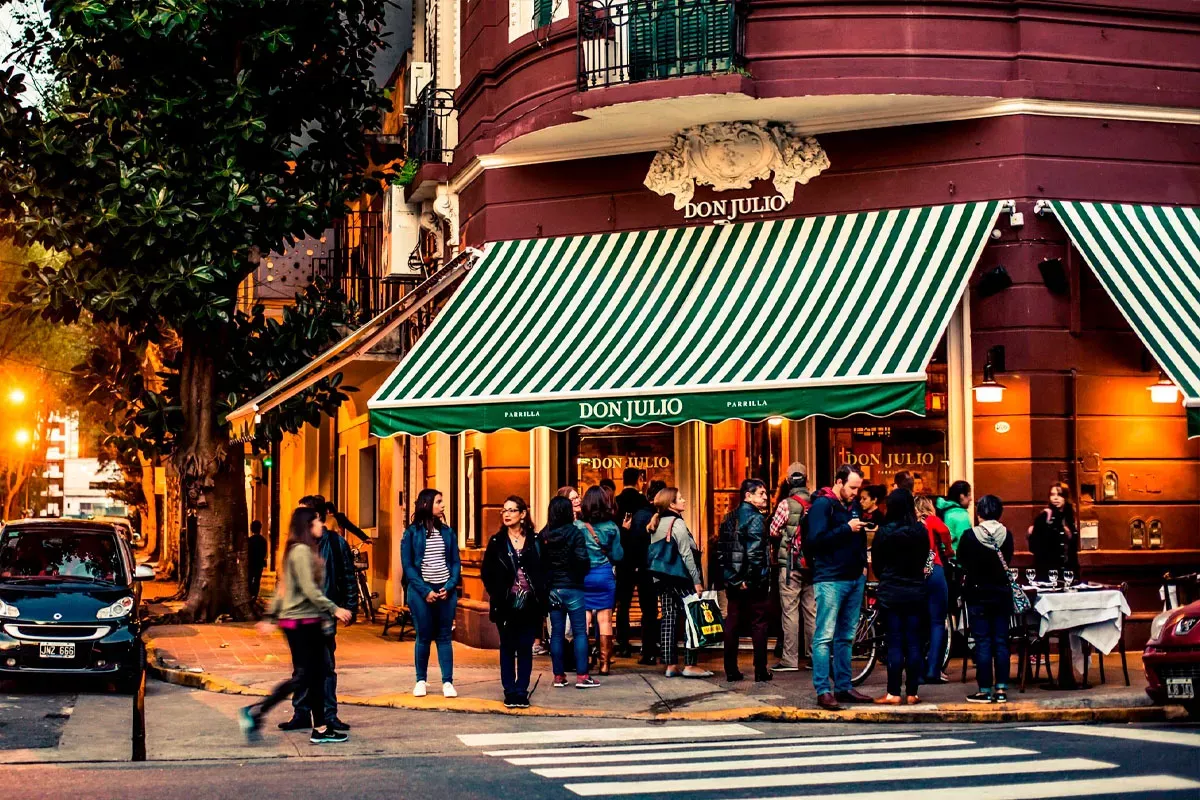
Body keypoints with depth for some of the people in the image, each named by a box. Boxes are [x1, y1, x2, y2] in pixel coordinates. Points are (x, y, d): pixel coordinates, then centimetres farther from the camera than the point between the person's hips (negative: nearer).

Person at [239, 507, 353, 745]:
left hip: (308, 621, 10)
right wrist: (334, 609, -18)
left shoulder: (300, 551, 16)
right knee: (302, 677, -8)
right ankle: (255, 712, -5)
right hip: (301, 621, -10)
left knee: (317, 676, 9)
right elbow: (309, 589, -20)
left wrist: (270, 616, 20)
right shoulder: (302, 551, -14)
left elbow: (282, 588, 19)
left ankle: (321, 729, 12)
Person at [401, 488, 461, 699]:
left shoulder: (447, 532, 8)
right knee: (423, 637, 4)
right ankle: (421, 680, 16)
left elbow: (455, 562, 8)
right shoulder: (412, 533, -1)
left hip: (446, 591, 2)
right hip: (422, 592, -2)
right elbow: (408, 566, -4)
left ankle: (448, 681, 6)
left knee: (444, 637, 3)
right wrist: (425, 591, -13)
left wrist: (449, 587, -8)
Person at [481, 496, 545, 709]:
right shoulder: (497, 542, 3)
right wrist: (496, 593, -4)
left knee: (525, 649, 4)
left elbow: (544, 570, 5)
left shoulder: (535, 541, 4)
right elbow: (487, 573, 4)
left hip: (530, 605, 0)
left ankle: (522, 692, 9)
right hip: (506, 605, 0)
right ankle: (510, 693, 9)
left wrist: (541, 595, -3)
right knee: (507, 649, 5)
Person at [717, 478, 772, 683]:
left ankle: (731, 671, 11)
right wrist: (750, 579, -15)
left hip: (734, 581, 7)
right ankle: (760, 671, 3)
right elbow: (755, 552, -22)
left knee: (732, 623, 9)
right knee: (758, 624, 2)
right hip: (753, 583, -7)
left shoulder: (730, 518, 12)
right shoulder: (755, 518, -12)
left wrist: (732, 577, 9)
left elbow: (721, 549, 10)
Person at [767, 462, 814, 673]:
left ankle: (790, 659, -4)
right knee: (811, 609, 11)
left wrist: (776, 545, 13)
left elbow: (773, 532, -7)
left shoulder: (786, 504, -10)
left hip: (790, 563, -5)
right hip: (813, 563, 5)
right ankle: (814, 655, 15)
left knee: (789, 610, -3)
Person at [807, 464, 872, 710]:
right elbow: (816, 540, -18)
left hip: (854, 578, 8)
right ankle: (823, 691, -8)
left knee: (846, 637, 12)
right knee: (824, 636, -8)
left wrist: (863, 564, 12)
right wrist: (847, 529, -20)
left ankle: (843, 687, 18)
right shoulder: (822, 504, -8)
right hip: (830, 579, -8)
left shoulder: (853, 505, 15)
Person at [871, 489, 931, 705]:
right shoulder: (920, 531, -3)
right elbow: (924, 559, 8)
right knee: (914, 644, 5)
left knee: (894, 644, 1)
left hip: (890, 593, -2)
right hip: (916, 592, 2)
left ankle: (893, 693, 0)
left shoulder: (884, 532, -9)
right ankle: (912, 693, 7)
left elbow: (876, 563, 1)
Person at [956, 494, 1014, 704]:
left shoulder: (970, 535, -13)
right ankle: (1001, 689, 7)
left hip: (978, 593, -3)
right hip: (1002, 592, 3)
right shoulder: (1006, 535, -5)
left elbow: (961, 560, 1)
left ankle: (985, 690, 1)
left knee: (982, 643, 1)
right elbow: (1008, 560, 9)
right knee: (1001, 642, 7)